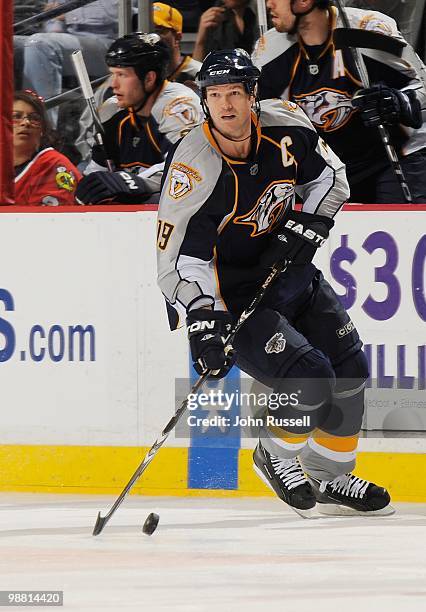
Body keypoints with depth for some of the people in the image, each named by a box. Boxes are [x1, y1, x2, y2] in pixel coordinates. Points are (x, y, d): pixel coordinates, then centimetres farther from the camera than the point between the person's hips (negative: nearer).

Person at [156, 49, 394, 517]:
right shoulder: (194, 166, -25)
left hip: (287, 268, 7)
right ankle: (275, 456, 9)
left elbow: (330, 176, 8)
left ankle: (330, 478, 29)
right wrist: (203, 321, -33)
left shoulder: (285, 126, -9)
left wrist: (306, 226, -8)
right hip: (231, 293, -7)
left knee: (348, 368, 10)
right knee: (307, 377, -21)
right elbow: (179, 254, -25)